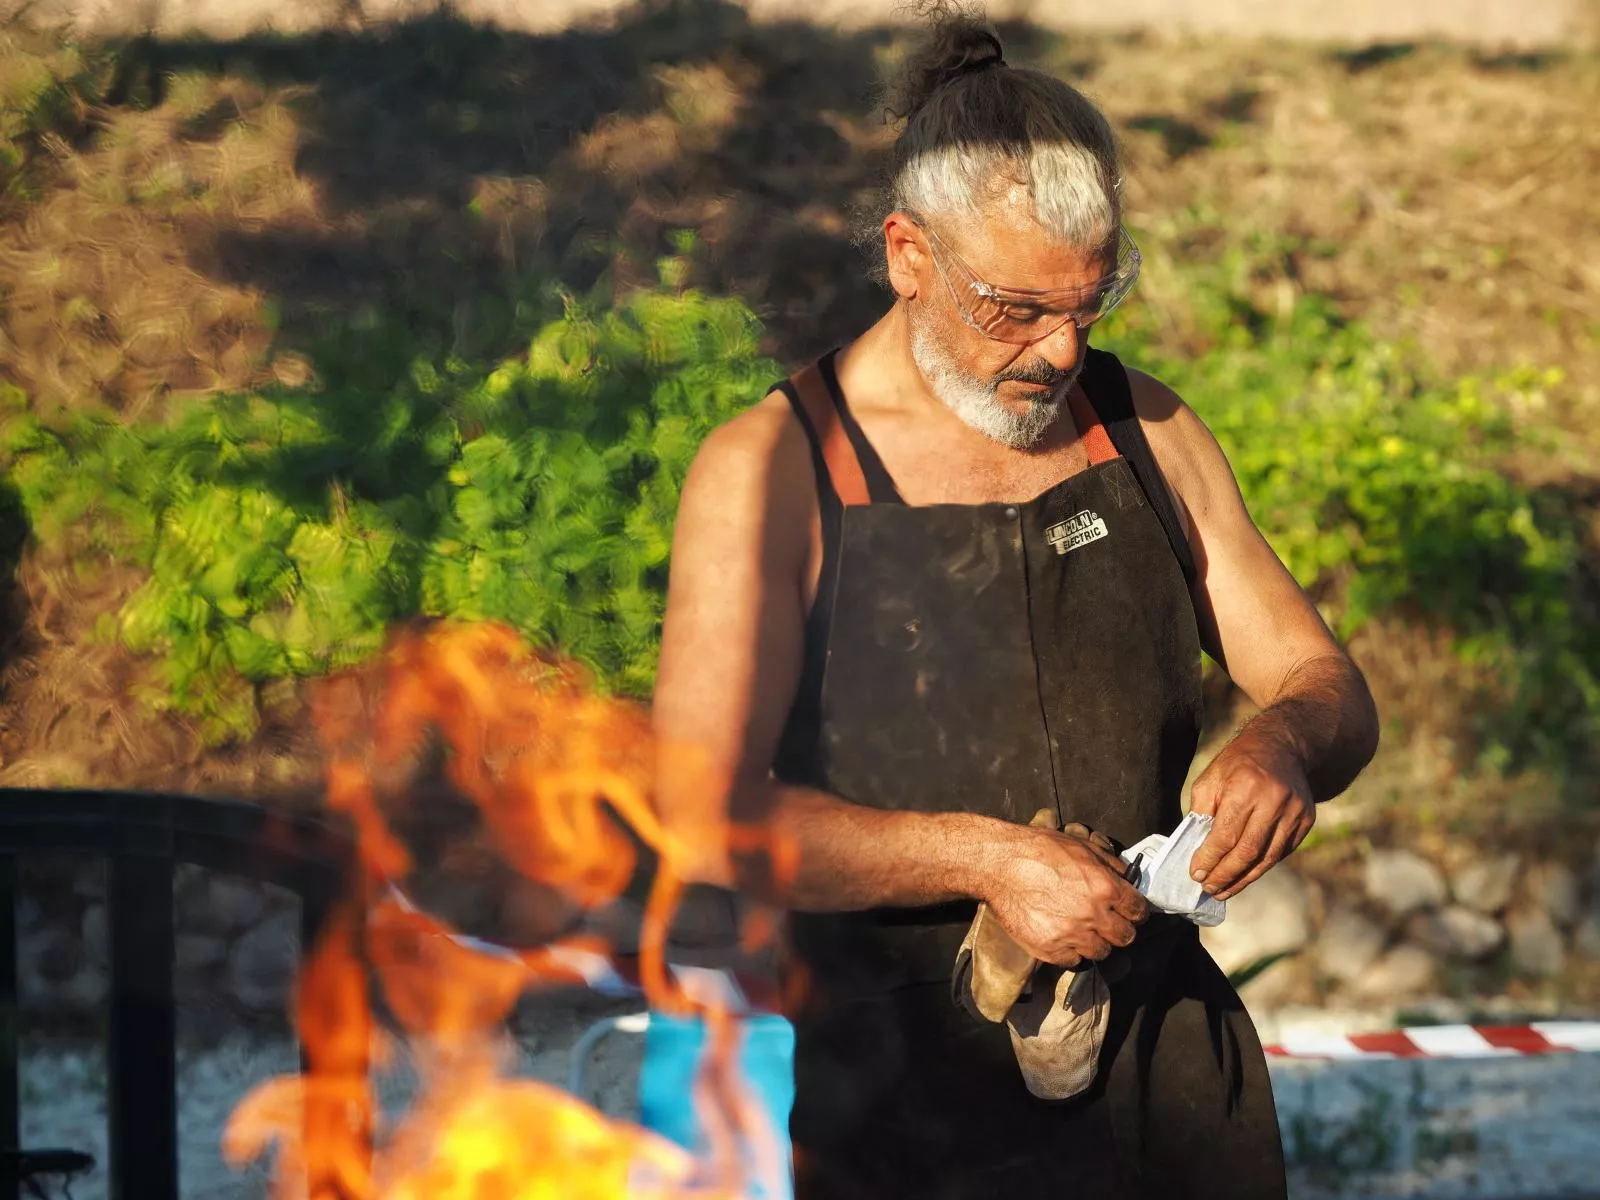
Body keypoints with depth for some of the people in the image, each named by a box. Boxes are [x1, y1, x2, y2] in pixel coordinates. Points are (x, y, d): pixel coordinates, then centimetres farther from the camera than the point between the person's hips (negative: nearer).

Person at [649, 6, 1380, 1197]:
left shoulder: (1144, 430, 7)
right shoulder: (769, 472, -7)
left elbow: (1329, 686, 11)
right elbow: (707, 813, -15)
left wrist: (1281, 744, -13)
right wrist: (984, 857, -24)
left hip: (1164, 1051, 4)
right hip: (899, 1087, -4)